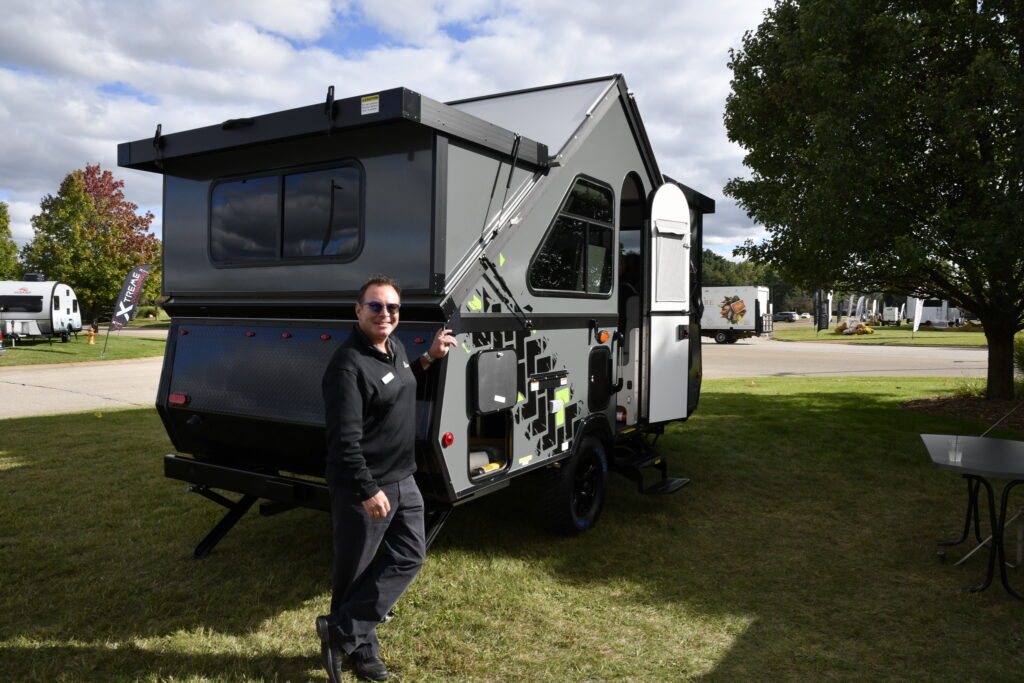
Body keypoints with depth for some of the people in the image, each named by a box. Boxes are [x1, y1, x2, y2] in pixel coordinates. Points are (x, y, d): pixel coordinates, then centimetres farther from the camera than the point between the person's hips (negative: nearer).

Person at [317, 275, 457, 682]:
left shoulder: (394, 347, 7)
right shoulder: (349, 365, -22)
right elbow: (344, 440, -25)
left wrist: (429, 359, 12)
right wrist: (368, 491, -23)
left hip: (403, 480, 10)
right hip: (363, 488, -9)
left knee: (409, 558, 13)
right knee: (355, 573, 7)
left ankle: (342, 631, 20)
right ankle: (358, 647, 26)